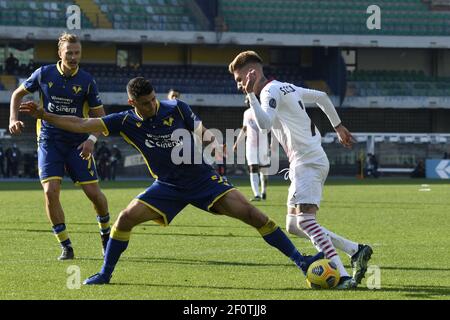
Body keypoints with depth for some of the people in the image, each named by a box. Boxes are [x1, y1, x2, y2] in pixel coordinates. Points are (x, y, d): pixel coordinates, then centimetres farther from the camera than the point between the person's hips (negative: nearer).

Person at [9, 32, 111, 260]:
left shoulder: (87, 81, -6)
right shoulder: (44, 74, -3)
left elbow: (100, 117, 1)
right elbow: (18, 94, 12)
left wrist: (92, 139, -16)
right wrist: (14, 119, -3)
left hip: (78, 144, 0)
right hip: (49, 141, 0)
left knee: (93, 192, -3)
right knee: (50, 191, -16)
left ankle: (106, 233, 27)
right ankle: (66, 247, -4)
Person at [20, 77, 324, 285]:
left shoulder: (177, 109, -12)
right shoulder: (126, 122, -8)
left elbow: (202, 132, 2)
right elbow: (81, 124, -9)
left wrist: (207, 137, -21)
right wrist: (44, 115, -16)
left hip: (203, 179, -2)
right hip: (168, 187, 2)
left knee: (250, 212, -13)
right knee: (126, 217, -14)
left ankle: (300, 260, -7)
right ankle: (105, 274, 5)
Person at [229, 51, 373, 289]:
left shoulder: (271, 91, -10)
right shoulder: (286, 87, 19)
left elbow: (265, 123, -29)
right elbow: (321, 97, 31)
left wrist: (251, 94, -25)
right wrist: (338, 126, 39)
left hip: (308, 162, -10)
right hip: (308, 162, 10)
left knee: (304, 220, -23)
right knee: (294, 225, 10)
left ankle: (343, 276, -32)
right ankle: (356, 251, 7)